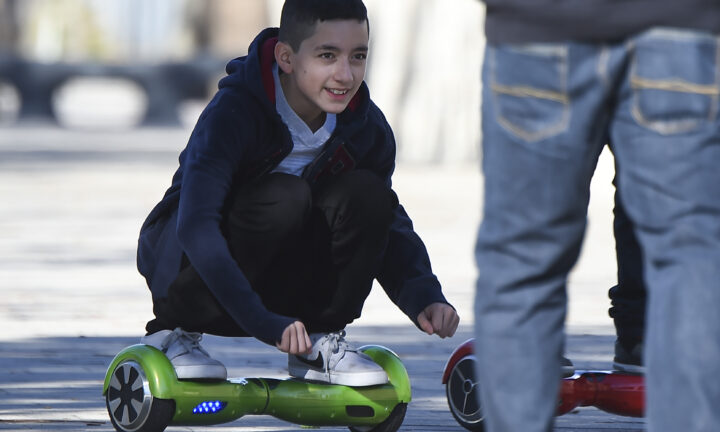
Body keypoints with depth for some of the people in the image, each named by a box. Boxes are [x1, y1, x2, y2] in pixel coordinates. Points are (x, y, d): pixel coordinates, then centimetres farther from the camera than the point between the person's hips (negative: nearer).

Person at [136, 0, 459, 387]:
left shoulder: (366, 126, -8)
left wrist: (423, 297, -19)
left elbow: (389, 224, 1)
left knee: (366, 194, -19)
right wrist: (261, 321, -45)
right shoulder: (232, 112, -27)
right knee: (286, 196, -33)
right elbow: (196, 225, -36)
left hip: (283, 288, 5)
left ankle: (320, 343, -5)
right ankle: (172, 331, -16)